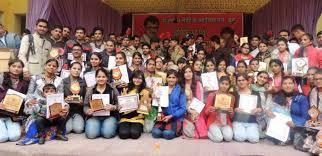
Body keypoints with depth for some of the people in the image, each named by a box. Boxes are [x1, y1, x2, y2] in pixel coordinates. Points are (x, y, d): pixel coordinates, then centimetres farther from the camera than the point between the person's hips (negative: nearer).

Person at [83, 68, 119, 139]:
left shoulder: (113, 90, 6)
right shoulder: (90, 90, 11)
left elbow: (119, 105, 4)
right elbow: (85, 106, 10)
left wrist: (113, 107, -18)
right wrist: (88, 111, -13)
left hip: (109, 116, -1)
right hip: (94, 116, 1)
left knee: (108, 133, -27)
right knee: (91, 134, -25)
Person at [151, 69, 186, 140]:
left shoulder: (180, 91, 2)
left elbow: (183, 108, -3)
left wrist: (171, 116, -13)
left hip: (176, 118, -2)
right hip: (163, 117, 3)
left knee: (167, 134, -28)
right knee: (156, 133, -24)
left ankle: (177, 129, 3)